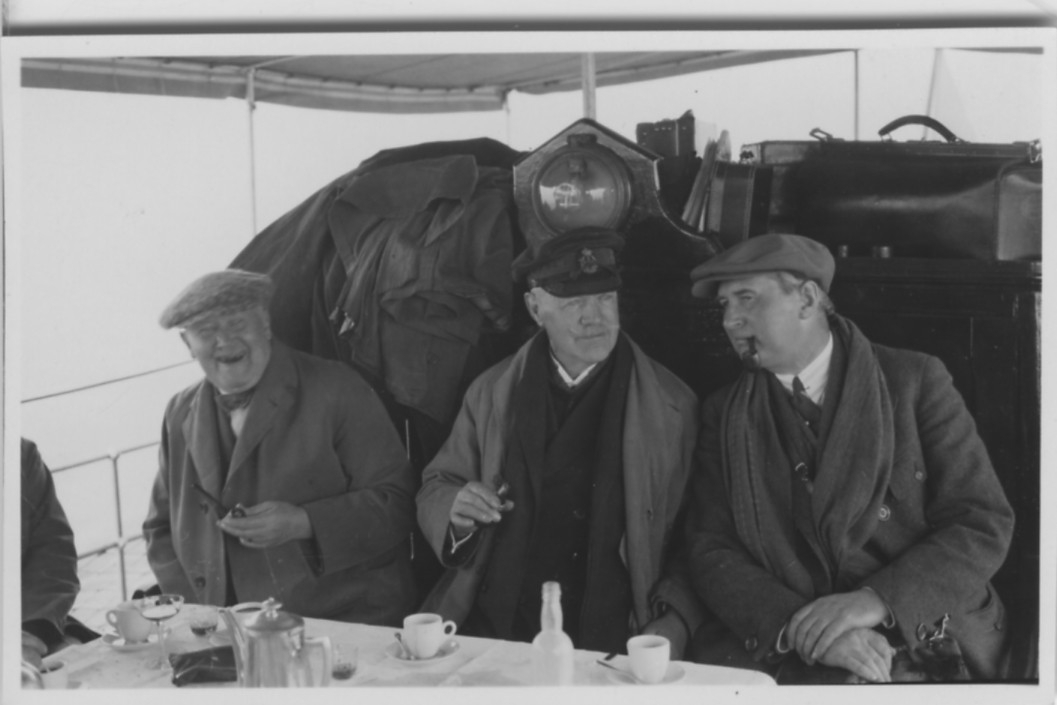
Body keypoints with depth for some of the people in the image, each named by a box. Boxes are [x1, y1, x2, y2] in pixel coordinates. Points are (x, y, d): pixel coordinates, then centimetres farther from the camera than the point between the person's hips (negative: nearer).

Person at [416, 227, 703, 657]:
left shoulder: (673, 407, 2)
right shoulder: (490, 393, 9)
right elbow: (434, 491, 16)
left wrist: (674, 620, -11)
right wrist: (457, 511, -7)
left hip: (612, 640, -2)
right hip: (490, 629, 2)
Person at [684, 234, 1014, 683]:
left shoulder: (915, 380, 3)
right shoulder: (724, 415, 10)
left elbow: (985, 525, -2)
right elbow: (711, 553, 2)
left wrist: (877, 600, -17)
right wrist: (800, 626, -16)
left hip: (924, 651, -1)